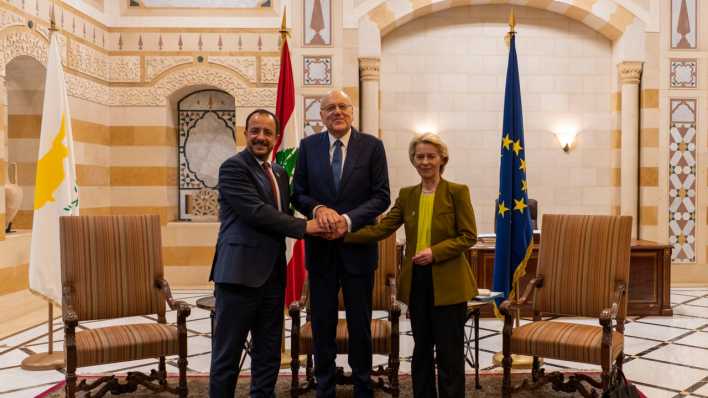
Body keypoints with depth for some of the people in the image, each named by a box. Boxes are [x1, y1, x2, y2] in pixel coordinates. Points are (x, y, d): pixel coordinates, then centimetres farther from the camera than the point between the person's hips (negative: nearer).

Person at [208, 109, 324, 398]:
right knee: (227, 354, 3)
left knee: (269, 353, 15)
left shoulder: (280, 173, 17)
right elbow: (257, 211, -18)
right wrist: (304, 227, -16)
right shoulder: (233, 167, -8)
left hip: (273, 274, 8)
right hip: (240, 273, -7)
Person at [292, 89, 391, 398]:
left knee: (360, 323, 11)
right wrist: (318, 208, -17)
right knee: (322, 322, 11)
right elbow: (298, 193, 4)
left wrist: (348, 219, -19)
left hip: (358, 246, -1)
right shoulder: (308, 146, 3)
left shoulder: (372, 146, -2)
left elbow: (381, 196, -6)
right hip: (320, 247, 2)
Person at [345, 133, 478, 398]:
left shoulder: (457, 192, -5)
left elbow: (469, 236, -8)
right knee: (422, 348, 15)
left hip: (448, 282, -4)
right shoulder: (407, 195, 8)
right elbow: (381, 229, -1)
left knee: (449, 351, 3)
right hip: (416, 280, 4)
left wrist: (435, 252, -20)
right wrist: (344, 234, -12)